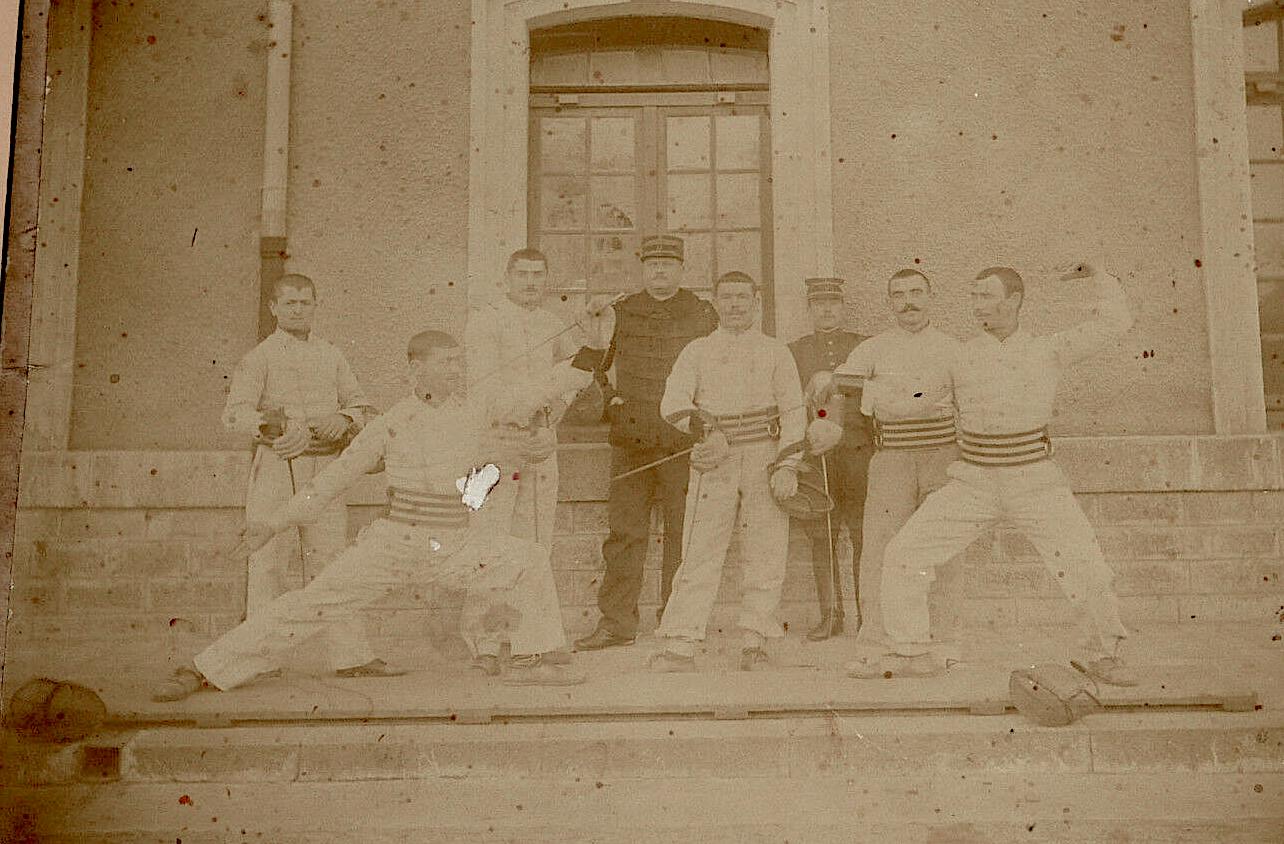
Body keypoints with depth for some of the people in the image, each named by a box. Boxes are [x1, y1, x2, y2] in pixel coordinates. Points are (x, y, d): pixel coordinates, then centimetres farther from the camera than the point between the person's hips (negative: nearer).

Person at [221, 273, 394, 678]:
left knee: (331, 561, 4)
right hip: (275, 466, -4)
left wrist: (342, 421, -6)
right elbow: (235, 412, -11)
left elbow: (361, 406, 17)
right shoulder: (259, 357, 1)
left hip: (324, 469, 4)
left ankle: (355, 654, 3)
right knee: (268, 561, -2)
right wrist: (271, 427, -31)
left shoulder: (331, 356, 16)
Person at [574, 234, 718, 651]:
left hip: (682, 439, -2)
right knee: (624, 528, 2)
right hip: (630, 438, 2)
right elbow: (592, 363, 21)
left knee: (681, 531, 1)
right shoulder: (621, 313, 11)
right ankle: (616, 621, 7)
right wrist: (609, 401, 5)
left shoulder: (702, 315, 6)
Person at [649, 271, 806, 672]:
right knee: (699, 554, -5)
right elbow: (672, 402, -2)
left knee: (765, 555, 1)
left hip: (764, 459, 1)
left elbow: (793, 412, 4)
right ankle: (679, 646, -6)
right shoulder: (697, 351, 11)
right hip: (713, 463, -1)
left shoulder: (776, 352, 12)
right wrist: (707, 429, -18)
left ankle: (755, 644, 9)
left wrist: (787, 465, -8)